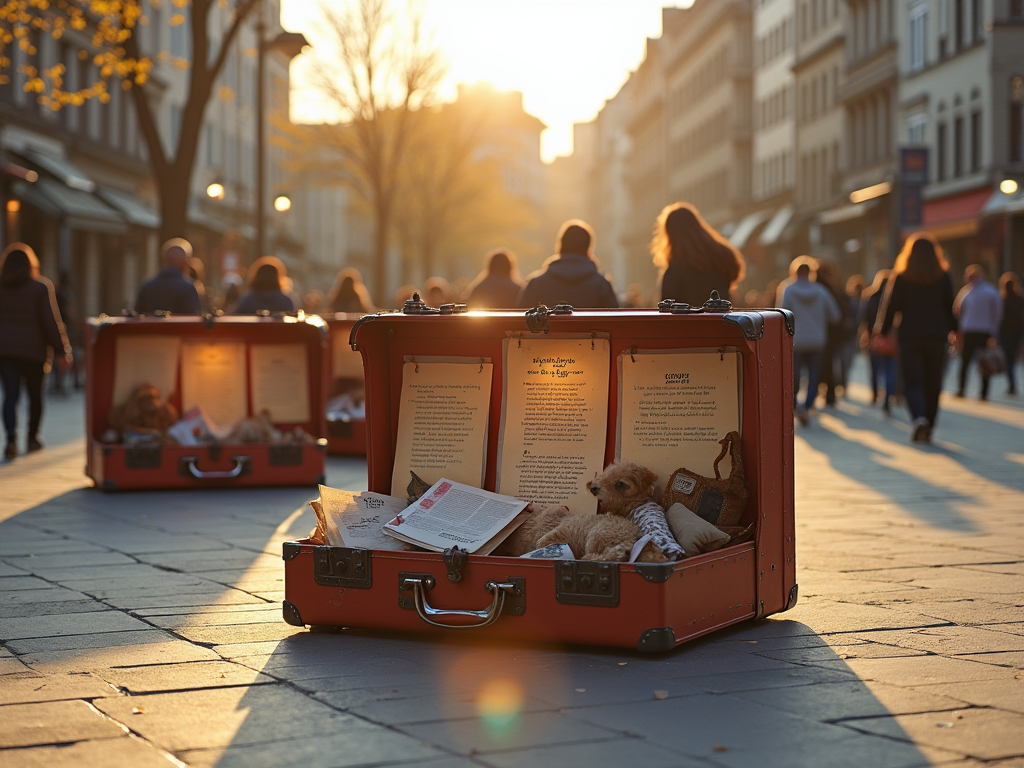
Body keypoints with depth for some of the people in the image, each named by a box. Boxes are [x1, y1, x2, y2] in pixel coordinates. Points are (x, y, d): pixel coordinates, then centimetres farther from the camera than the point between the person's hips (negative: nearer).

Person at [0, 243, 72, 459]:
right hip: (33, 350, -2)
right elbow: (51, 321, -8)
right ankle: (32, 439, 21)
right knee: (35, 394, 13)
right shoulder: (41, 287, -5)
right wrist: (61, 351, -5)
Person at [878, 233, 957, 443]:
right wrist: (953, 330, 19)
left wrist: (882, 331, 7)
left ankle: (919, 418, -29)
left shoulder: (901, 277, -2)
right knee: (932, 384, 11)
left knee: (912, 383, -4)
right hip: (936, 336, 2)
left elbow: (890, 306, -1)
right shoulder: (943, 277, 2)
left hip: (909, 337, -2)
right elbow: (950, 307, 6)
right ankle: (928, 428, 14)